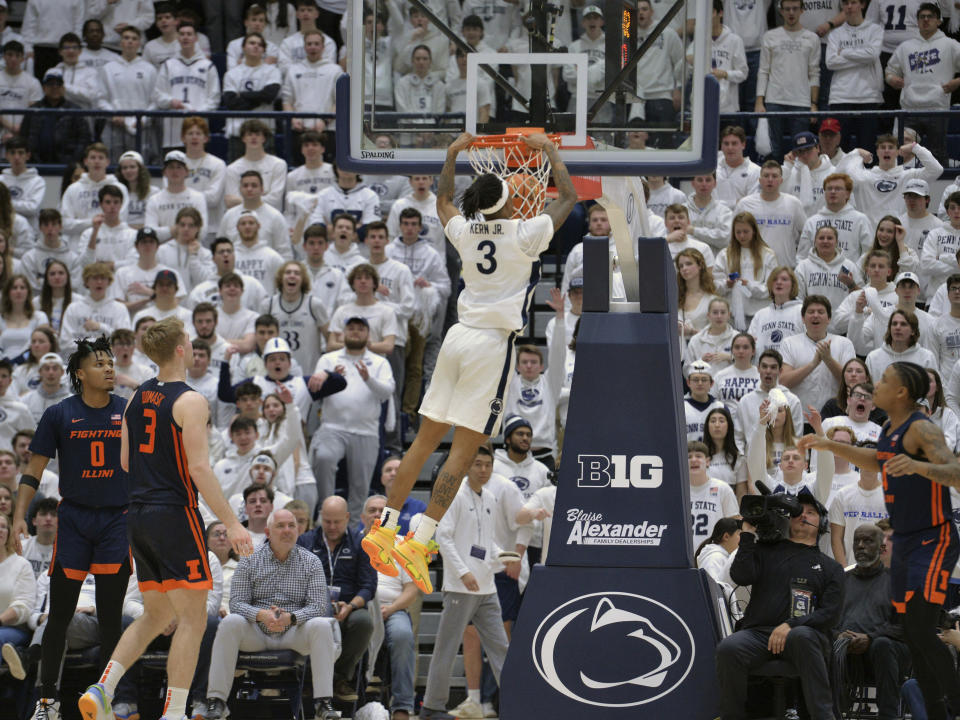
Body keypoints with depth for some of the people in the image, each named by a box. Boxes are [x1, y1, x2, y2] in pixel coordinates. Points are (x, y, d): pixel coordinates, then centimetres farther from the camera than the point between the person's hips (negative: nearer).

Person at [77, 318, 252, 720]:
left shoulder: (137, 398, 10)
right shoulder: (189, 401, -12)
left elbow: (125, 462, 14)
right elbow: (199, 467, -18)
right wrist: (231, 523, -17)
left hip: (139, 516, 8)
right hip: (175, 515, -8)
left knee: (156, 616, 18)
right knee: (192, 619, -1)